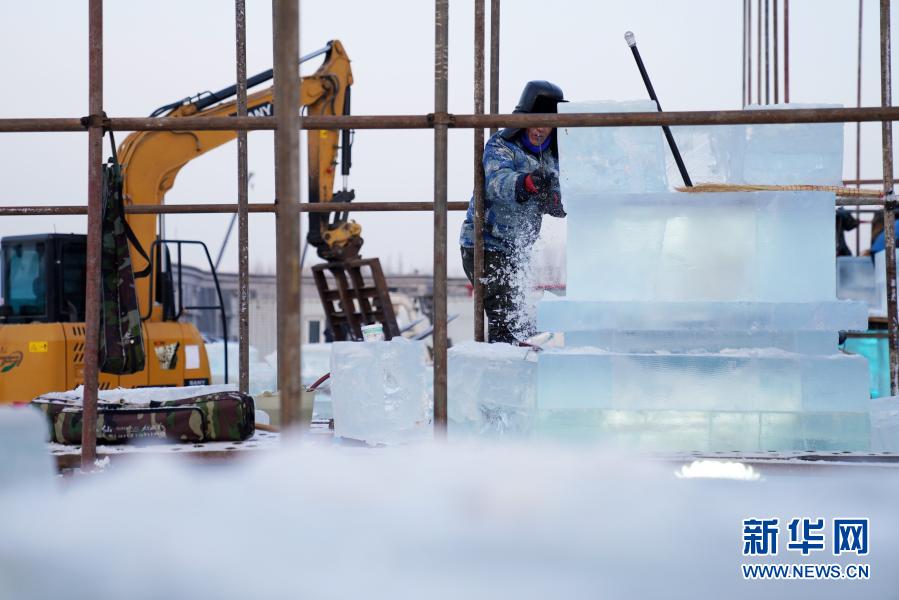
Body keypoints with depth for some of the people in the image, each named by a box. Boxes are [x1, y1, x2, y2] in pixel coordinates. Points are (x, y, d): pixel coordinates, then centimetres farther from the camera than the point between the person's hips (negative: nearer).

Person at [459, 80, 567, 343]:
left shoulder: (551, 159, 10)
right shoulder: (500, 146, -11)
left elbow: (558, 205, -1)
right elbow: (498, 181, -33)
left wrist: (552, 199, -26)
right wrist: (527, 183, -54)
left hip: (514, 251, 8)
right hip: (483, 247, -8)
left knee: (515, 320, 16)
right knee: (506, 322, -18)